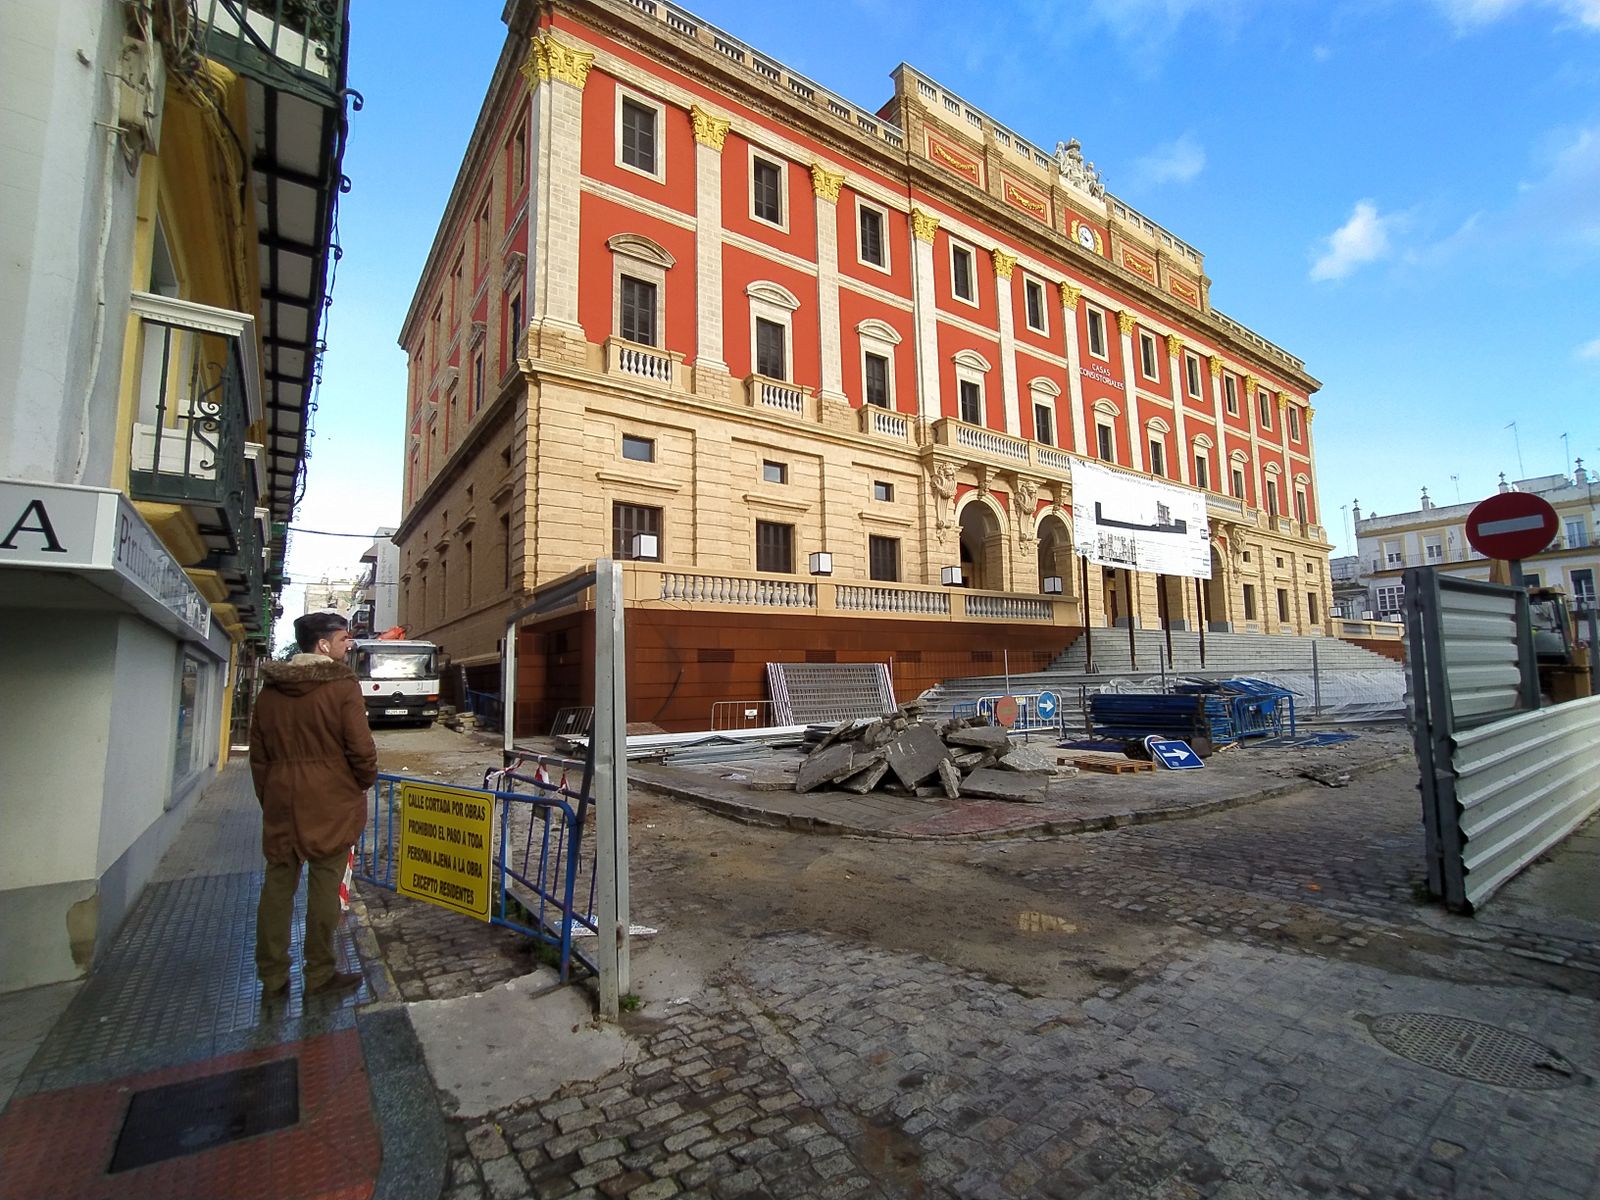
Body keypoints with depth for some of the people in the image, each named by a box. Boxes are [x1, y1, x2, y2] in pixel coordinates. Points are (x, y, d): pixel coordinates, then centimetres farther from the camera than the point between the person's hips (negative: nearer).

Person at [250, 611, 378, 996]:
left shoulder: (270, 689, 8)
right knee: (324, 886, 4)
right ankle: (320, 974, 15)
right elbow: (361, 747, -15)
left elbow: (259, 753, 13)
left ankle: (272, 975, 22)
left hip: (281, 804, 6)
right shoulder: (342, 686, -13)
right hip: (331, 804, -6)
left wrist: (268, 798, 21)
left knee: (277, 885, 12)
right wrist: (366, 780, 4)